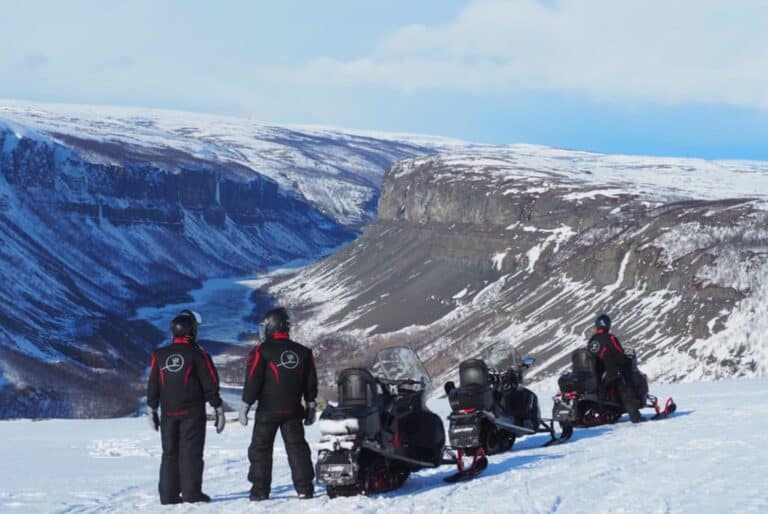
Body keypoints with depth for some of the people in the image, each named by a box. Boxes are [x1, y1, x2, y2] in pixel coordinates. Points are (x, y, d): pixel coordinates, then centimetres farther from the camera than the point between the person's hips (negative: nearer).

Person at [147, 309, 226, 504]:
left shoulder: (159, 355, 4)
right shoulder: (198, 354, -7)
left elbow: (153, 385, 8)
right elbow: (211, 384, -6)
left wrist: (152, 410, 15)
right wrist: (218, 409, 1)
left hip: (168, 413, 4)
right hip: (193, 413, -3)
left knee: (170, 453, 9)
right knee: (191, 452, -1)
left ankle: (168, 494, 6)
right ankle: (192, 493, -4)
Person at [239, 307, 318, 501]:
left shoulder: (261, 351, -7)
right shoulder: (303, 352, 8)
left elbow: (252, 381, -9)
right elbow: (311, 382, 11)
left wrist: (245, 406, -4)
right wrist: (310, 405, 18)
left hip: (267, 410, -4)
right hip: (293, 410, 4)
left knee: (260, 449, 4)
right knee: (297, 447, 7)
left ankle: (260, 490, 1)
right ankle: (305, 488, 2)